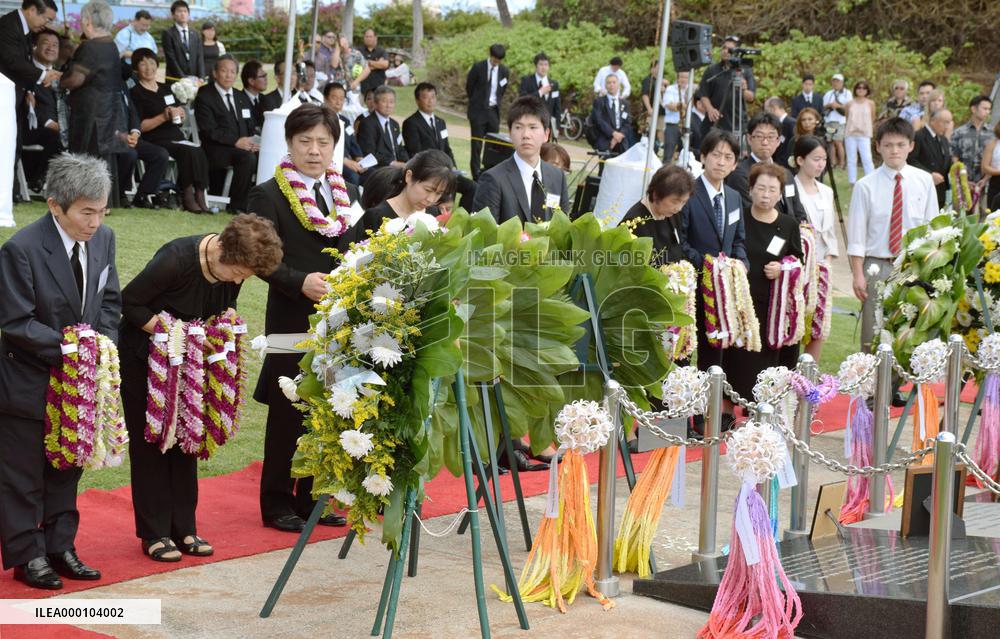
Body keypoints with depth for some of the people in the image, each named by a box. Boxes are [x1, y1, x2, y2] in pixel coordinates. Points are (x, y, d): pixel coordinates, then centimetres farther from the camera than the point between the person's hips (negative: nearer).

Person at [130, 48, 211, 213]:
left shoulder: (165, 89, 24)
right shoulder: (136, 93, 4)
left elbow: (180, 121, 28)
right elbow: (140, 126, -6)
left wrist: (181, 114, 4)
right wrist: (163, 117, -14)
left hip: (176, 137, 6)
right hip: (155, 141, -6)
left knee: (199, 152, -27)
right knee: (189, 152, -32)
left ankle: (200, 196, -34)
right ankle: (187, 197, -28)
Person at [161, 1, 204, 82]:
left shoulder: (195, 34, 15)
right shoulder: (168, 34, 0)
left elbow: (200, 58, 9)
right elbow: (171, 59, -7)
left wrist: (200, 78, -6)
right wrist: (183, 78, -14)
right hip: (175, 80, -4)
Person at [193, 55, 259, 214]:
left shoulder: (242, 98, 22)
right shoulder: (204, 97, 1)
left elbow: (251, 128, 19)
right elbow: (209, 131, -10)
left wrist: (251, 142, -5)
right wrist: (236, 141, -20)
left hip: (243, 146, 6)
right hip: (216, 150, -6)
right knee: (248, 157, -34)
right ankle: (236, 205, -23)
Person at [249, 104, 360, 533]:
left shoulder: (347, 192, 14)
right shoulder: (269, 195, -4)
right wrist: (301, 282, -25)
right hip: (294, 321, -5)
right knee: (288, 414, 3)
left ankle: (312, 498, 22)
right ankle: (278, 503, 14)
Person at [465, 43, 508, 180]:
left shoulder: (504, 71, 3)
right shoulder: (478, 67, -7)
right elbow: (469, 87, 4)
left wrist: (496, 104, 11)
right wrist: (476, 102, 10)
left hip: (493, 111, 3)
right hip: (478, 111, -3)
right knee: (476, 145, -2)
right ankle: (476, 177, 1)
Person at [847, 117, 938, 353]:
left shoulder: (924, 181, 3)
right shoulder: (866, 186, -3)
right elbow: (856, 235, -2)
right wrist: (858, 274, -7)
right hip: (877, 266, -2)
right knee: (873, 338, 1)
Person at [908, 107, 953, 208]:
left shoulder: (944, 140, 20)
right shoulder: (918, 137, -8)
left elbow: (947, 165, 22)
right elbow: (911, 160, -16)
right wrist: (929, 174, -22)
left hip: (940, 193, 8)